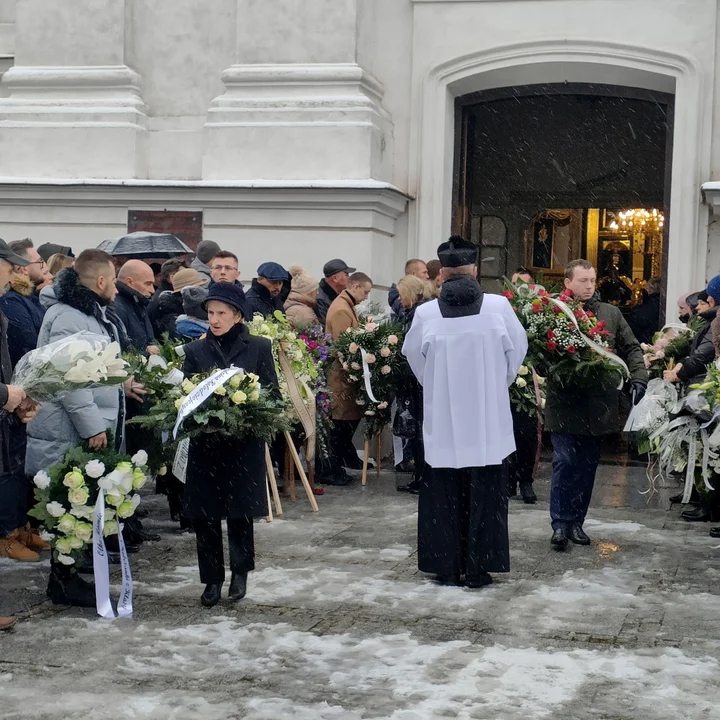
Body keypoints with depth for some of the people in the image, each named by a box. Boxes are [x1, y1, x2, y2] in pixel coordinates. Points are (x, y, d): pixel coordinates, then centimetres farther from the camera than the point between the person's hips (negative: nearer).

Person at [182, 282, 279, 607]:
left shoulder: (259, 348, 2)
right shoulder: (195, 351, 6)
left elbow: (271, 392, 4)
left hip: (245, 443, -1)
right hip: (205, 443, 2)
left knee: (240, 512, 4)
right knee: (204, 514, 3)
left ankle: (240, 571, 25)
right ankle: (212, 578, 16)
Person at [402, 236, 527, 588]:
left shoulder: (426, 313, -8)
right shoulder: (498, 306, -10)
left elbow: (413, 357, 7)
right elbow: (518, 350, 4)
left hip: (442, 420, 0)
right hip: (488, 420, 0)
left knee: (445, 496, 10)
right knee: (483, 494, 9)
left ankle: (446, 567, 15)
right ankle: (478, 568, 12)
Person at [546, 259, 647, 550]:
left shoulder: (611, 314, 10)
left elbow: (632, 349, 13)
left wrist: (639, 378, 0)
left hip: (597, 405, 4)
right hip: (564, 403, -4)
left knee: (587, 466, 10)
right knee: (565, 462, -6)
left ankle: (576, 522, 21)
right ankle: (560, 524, 3)